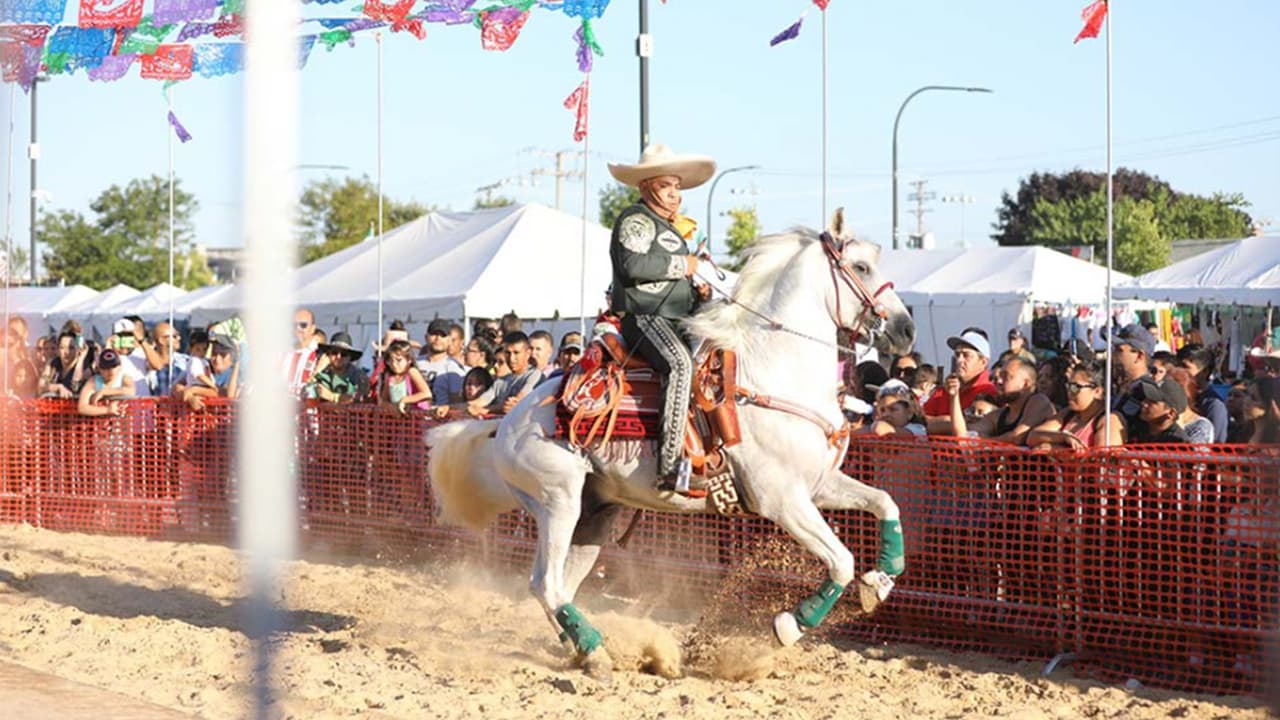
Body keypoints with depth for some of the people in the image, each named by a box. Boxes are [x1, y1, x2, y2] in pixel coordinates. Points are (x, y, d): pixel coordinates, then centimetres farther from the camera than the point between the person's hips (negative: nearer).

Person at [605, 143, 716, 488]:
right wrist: (682, 266, -12)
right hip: (643, 318, -11)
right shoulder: (635, 220, -3)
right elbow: (634, 265, -21)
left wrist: (698, 291, 16)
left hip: (677, 318, 11)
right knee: (680, 363, -34)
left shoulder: (673, 229, 28)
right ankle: (671, 462, -41)